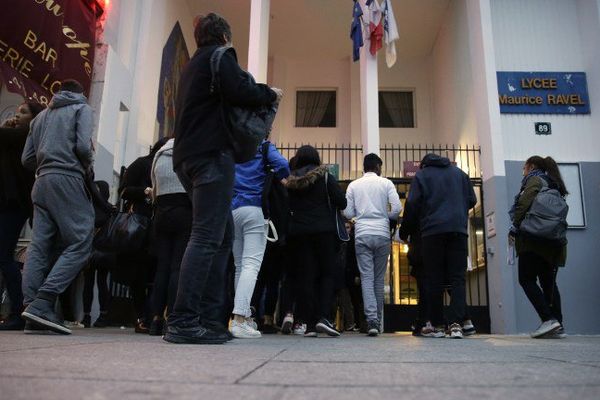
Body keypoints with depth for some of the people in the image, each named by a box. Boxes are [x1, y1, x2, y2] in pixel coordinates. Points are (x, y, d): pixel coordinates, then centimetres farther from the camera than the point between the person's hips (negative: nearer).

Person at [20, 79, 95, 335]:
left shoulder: (41, 115, 24)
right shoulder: (81, 108, 7)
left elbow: (27, 159, 17)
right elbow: (83, 146, -9)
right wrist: (88, 166, 9)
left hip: (42, 183, 7)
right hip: (67, 181, -7)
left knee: (40, 246, 2)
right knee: (80, 242, -9)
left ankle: (32, 306, -4)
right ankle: (42, 303, -20)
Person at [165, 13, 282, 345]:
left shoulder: (193, 65, 28)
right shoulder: (219, 55, 1)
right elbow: (240, 91, -14)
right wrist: (270, 93, 4)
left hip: (189, 157, 9)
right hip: (212, 155, -9)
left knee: (222, 234, 9)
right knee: (207, 236, -13)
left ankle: (210, 318, 7)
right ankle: (183, 322, -16)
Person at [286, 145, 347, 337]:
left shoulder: (291, 181, 10)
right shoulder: (324, 176, 1)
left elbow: (287, 207, 8)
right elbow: (342, 202, -4)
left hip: (299, 233, 3)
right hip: (324, 230, -3)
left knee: (307, 276, 3)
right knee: (328, 273, 3)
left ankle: (309, 324, 2)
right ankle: (324, 317, -11)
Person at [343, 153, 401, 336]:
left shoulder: (353, 185, 7)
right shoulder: (386, 183, 4)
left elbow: (348, 213, 4)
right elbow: (397, 208, -5)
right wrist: (384, 216, 14)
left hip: (362, 235, 0)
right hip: (382, 234, 0)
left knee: (367, 277, -1)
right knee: (379, 278, 10)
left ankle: (372, 321, -13)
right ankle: (378, 320, 17)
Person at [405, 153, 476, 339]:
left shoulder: (421, 175, 7)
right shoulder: (460, 173, 17)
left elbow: (412, 203, -2)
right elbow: (472, 200, 14)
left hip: (432, 230, -2)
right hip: (459, 229, 2)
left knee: (433, 279, 4)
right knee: (458, 277, 1)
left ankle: (435, 325, 6)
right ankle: (456, 323, -10)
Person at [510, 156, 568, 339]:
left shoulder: (535, 179, 1)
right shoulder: (553, 184, 24)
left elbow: (524, 204, -14)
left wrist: (515, 227, -7)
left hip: (534, 239, -8)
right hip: (553, 241, 8)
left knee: (527, 280, -7)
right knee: (548, 282, 7)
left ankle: (548, 319, -18)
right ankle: (558, 326, 2)